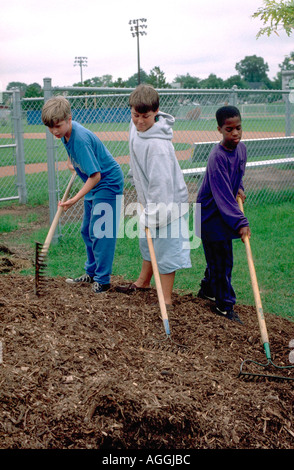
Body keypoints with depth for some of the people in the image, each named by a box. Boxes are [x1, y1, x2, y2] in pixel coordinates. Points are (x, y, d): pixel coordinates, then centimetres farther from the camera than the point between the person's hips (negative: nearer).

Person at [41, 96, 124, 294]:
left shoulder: (80, 139, -29)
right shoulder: (67, 131, -3)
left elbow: (95, 175, -30)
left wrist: (75, 199, -32)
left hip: (108, 183, -10)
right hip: (94, 184, 10)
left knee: (99, 231, -11)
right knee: (87, 230, 15)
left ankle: (102, 280, -4)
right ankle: (91, 273, 27)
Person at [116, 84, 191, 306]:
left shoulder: (157, 144, -31)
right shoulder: (136, 126, -2)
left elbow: (161, 182, -30)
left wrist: (151, 216, -26)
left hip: (168, 202, -9)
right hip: (150, 199, 9)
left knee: (166, 248, -1)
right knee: (147, 241, 24)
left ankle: (166, 300, 10)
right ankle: (143, 282, 44)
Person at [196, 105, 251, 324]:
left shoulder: (242, 148, -1)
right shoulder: (217, 157, -26)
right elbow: (223, 195, -29)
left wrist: (239, 188, 4)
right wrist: (241, 222, -33)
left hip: (226, 212, 8)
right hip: (211, 213, -8)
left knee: (220, 255, 20)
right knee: (220, 259, 0)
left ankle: (208, 289, 42)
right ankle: (225, 305, 12)